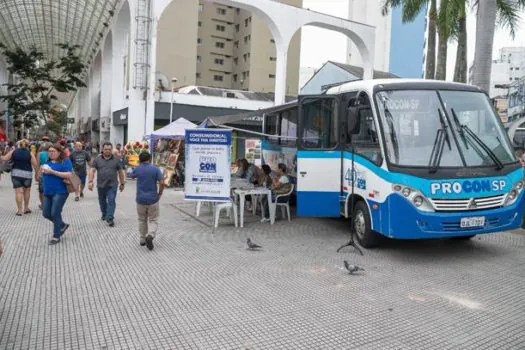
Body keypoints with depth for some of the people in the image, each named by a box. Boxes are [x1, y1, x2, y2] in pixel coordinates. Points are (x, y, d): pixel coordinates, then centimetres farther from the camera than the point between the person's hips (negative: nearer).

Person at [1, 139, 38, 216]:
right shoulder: (30, 153, -4)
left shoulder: (14, 151, 2)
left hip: (16, 173, 1)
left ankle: (19, 210, 0)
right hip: (27, 174, -1)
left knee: (19, 192, 0)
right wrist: (36, 173, 3)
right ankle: (26, 208, 22)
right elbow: (35, 164, -9)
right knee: (27, 191, 16)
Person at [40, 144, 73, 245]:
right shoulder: (47, 161, 13)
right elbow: (43, 175, 24)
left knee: (55, 213, -6)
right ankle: (63, 225, 31)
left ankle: (56, 236, 10)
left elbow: (69, 175, -20)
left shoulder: (65, 161, -8)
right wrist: (42, 171, -1)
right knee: (46, 213, 9)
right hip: (48, 192, 8)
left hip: (60, 192, -8)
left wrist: (52, 171, -21)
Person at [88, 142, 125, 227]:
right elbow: (92, 170, -1)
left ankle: (110, 218, -8)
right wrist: (90, 181, -14)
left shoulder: (116, 159, 1)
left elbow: (121, 172, 6)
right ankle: (104, 214, 36)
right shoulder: (97, 159, 2)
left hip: (112, 185, -2)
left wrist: (122, 183, 7)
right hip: (101, 185, 2)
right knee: (102, 201, 16)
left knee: (111, 201, -9)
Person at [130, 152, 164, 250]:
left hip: (141, 199, 2)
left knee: (142, 220, 18)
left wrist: (139, 165, 23)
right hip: (153, 199, -2)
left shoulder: (137, 169, -1)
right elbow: (162, 182, -15)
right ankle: (150, 236, -17)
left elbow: (132, 176, 22)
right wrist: (160, 193, 0)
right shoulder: (155, 169, -7)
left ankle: (143, 239, 23)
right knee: (153, 220, 6)